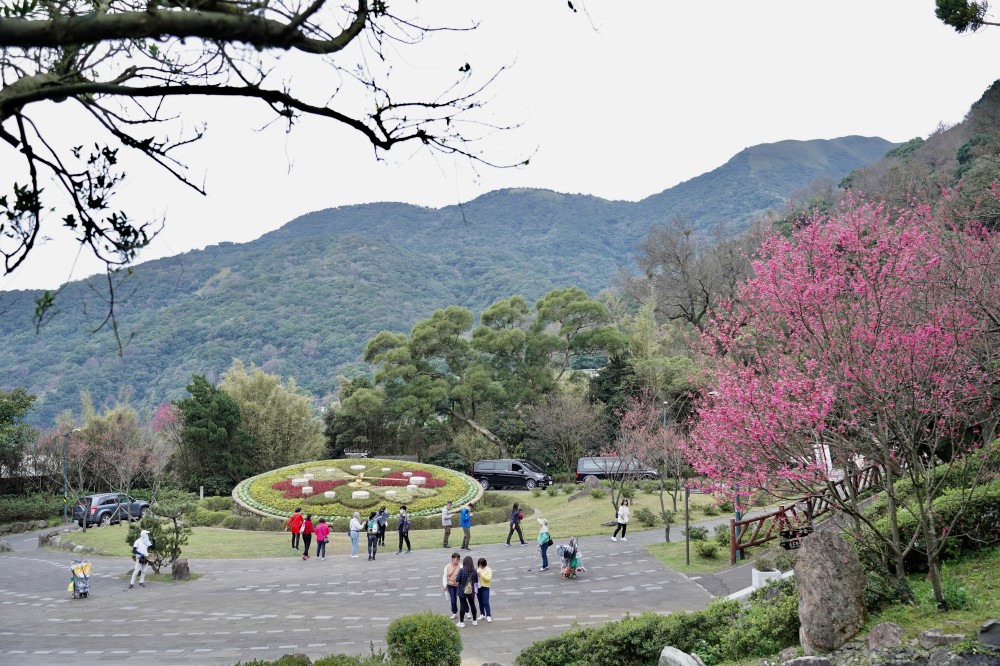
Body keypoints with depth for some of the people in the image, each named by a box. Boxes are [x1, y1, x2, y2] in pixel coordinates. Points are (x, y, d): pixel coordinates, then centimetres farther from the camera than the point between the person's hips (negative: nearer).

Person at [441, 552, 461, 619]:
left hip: (459, 585, -3)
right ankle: (454, 613, 22)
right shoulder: (447, 567, 2)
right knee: (453, 600, 7)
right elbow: (445, 576, 8)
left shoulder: (460, 566, -8)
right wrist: (445, 585, 2)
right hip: (451, 586, 3)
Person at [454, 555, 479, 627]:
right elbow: (476, 581, 2)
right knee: (472, 605, 16)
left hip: (462, 591, -3)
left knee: (463, 606, 5)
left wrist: (456, 576, 7)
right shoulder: (474, 571, -8)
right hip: (471, 591, 3)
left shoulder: (462, 570, -18)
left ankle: (461, 622, 11)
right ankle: (475, 621, 27)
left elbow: (457, 580, -13)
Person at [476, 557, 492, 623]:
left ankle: (488, 616, -5)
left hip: (485, 588, -5)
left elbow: (488, 579, -17)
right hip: (478, 587, 5)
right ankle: (482, 614, 22)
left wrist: (481, 574, -22)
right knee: (480, 602, 11)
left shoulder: (488, 570, -6)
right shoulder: (477, 569, 8)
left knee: (486, 602, -9)